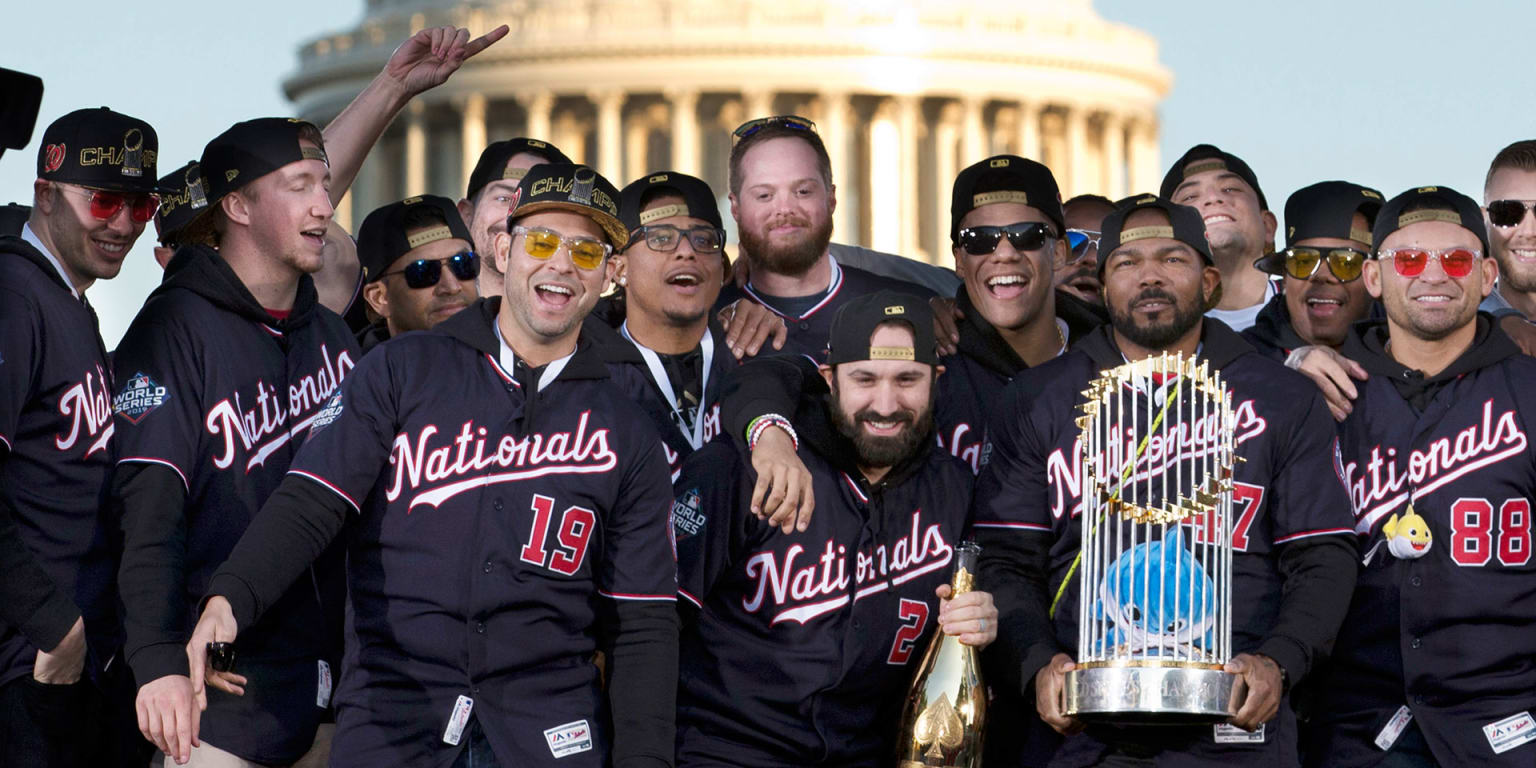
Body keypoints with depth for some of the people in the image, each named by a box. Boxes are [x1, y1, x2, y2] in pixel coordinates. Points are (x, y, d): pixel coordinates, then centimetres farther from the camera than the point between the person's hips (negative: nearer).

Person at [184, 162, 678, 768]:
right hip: (389, 713, -1)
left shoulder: (627, 437, 11)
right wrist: (230, 599, -22)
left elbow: (643, 623, 9)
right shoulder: (400, 372, 7)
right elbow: (311, 502, -4)